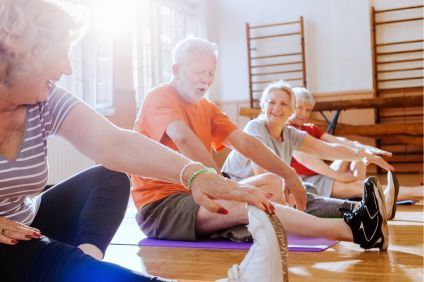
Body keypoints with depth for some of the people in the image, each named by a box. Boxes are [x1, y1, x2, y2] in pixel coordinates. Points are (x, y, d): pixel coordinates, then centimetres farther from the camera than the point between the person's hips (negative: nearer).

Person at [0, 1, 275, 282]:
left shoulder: (49, 102, -5)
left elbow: (116, 143, -21)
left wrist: (193, 172, -33)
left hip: (26, 227, 6)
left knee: (110, 178, -2)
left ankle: (87, 255, -20)